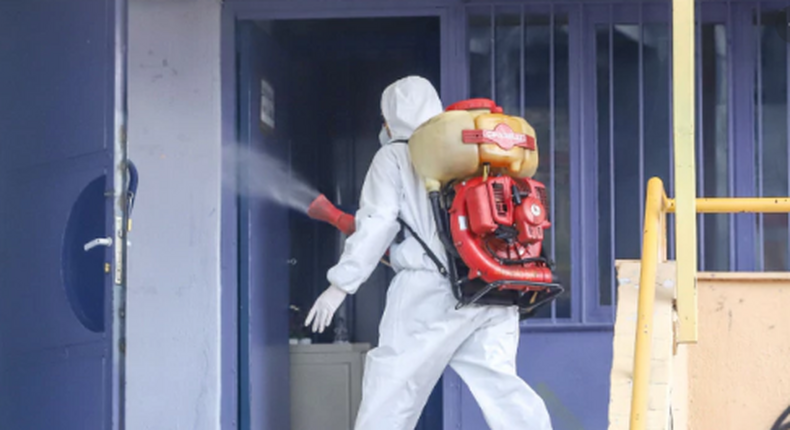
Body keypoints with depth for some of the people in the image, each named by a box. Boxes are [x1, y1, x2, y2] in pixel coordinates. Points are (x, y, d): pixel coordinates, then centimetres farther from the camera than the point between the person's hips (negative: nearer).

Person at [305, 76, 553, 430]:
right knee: (499, 385, 3)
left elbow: (375, 224, -4)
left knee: (390, 392, 2)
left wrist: (341, 285, -3)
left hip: (430, 291, -5)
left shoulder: (394, 156, 6)